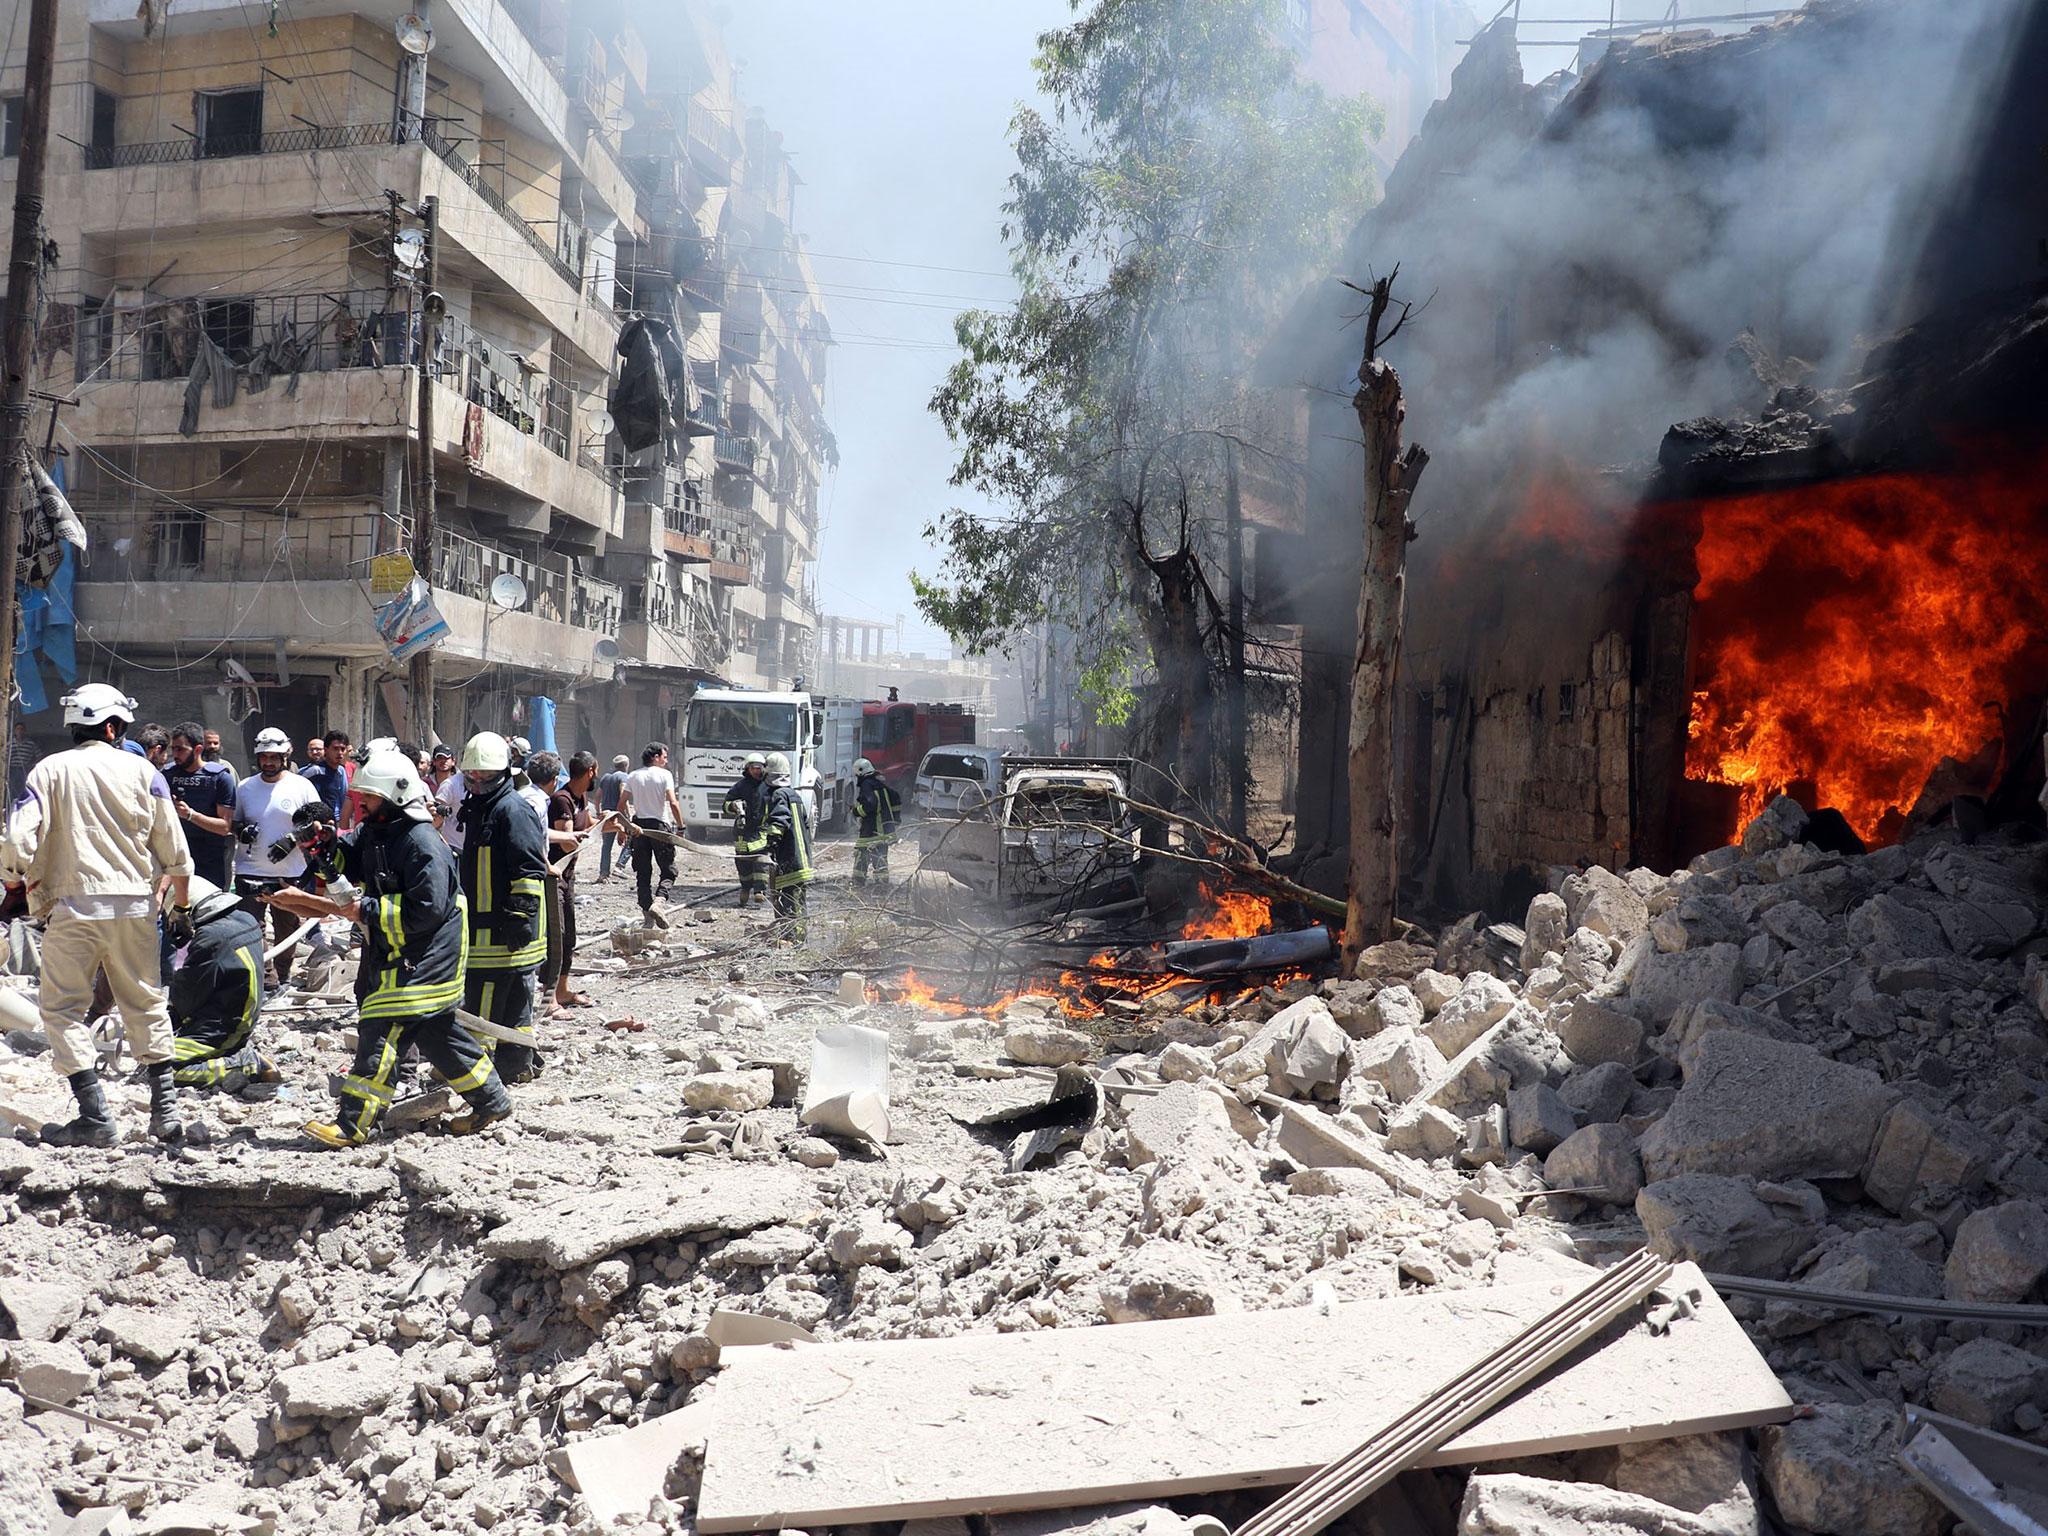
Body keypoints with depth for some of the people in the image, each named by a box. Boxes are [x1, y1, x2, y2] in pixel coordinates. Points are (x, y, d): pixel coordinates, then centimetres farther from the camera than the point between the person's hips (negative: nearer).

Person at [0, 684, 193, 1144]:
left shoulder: (51, 770, 0)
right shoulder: (142, 770, 3)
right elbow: (175, 851, 5)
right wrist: (182, 904, 17)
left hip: (74, 904, -2)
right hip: (135, 904, 2)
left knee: (62, 1008, 7)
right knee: (146, 1005, 13)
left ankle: (95, 1116, 1)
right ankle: (165, 1110, 12)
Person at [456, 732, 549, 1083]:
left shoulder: (512, 810, -13)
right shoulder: (478, 807, 19)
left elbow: (530, 869, -20)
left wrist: (520, 915, -23)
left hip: (505, 927, -10)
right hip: (484, 923, 10)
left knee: (484, 995, -7)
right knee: (513, 998, 14)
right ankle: (517, 1062, 21)